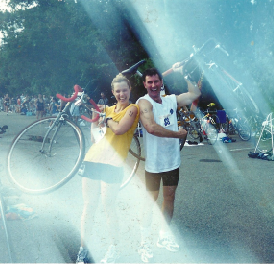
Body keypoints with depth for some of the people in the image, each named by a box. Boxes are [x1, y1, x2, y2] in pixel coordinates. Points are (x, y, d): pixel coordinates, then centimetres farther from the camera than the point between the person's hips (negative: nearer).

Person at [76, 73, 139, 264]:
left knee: (108, 208, 0)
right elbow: (94, 130, 14)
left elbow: (119, 129, -16)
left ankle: (115, 248, 20)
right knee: (89, 207, 7)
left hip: (113, 164, -5)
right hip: (93, 159, 5)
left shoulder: (132, 109, 0)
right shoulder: (108, 109, 18)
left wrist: (106, 118, -1)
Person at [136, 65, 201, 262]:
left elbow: (195, 94, 15)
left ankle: (164, 236, 33)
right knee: (151, 200, 3)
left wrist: (183, 72, 10)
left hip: (172, 160, 6)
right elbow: (151, 127, -28)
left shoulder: (171, 100, 6)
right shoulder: (144, 102, -13)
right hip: (154, 162, -6)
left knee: (170, 197, 15)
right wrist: (178, 134, -20)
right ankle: (145, 241, 17)